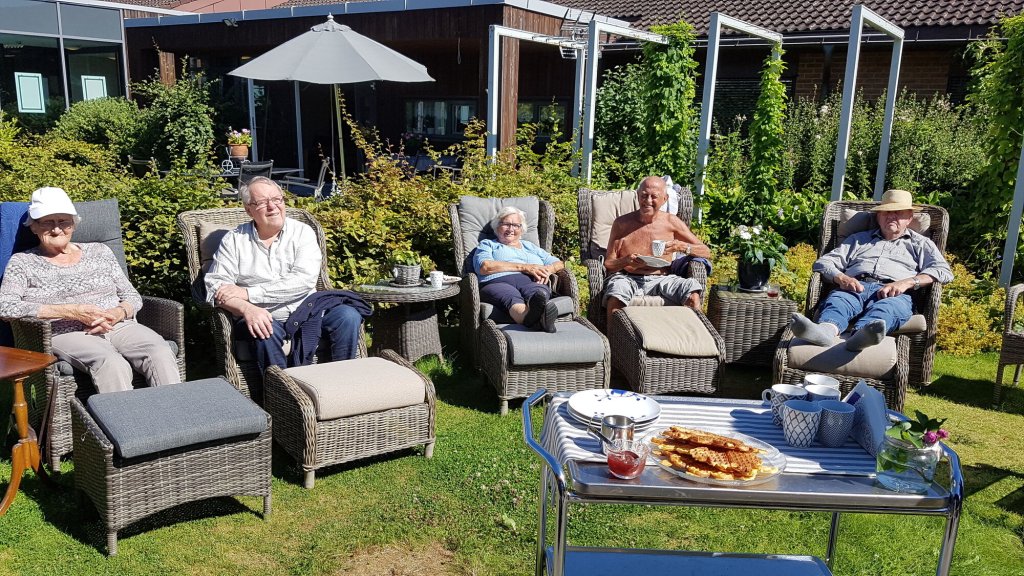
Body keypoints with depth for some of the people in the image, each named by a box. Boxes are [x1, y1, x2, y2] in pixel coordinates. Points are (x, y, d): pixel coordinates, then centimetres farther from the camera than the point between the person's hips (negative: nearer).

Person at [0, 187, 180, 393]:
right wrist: (72, 312, -14)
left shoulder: (99, 251, 21)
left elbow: (133, 297, 19)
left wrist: (118, 313, -7)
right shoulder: (22, 262, 13)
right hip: (65, 334, -3)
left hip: (119, 327, 3)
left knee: (161, 352, -31)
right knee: (112, 363, -37)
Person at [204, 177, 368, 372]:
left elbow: (304, 279, -11)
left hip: (306, 310, 1)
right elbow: (215, 285, -2)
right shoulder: (234, 240, 7)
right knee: (266, 333, -34)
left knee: (348, 316, -23)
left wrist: (249, 293, -15)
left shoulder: (302, 232, 5)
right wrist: (246, 308, -25)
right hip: (261, 317, -1)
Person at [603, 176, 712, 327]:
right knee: (616, 296, -37)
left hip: (662, 279, 1)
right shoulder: (622, 223, 5)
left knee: (693, 294, -29)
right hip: (628, 279, -1)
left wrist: (681, 246, -10)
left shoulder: (671, 222, 9)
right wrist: (626, 261, -18)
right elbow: (608, 264, 4)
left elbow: (706, 252, 9)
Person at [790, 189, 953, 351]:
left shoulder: (920, 243, 31)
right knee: (837, 300, -36)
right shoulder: (859, 239, 36)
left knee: (889, 307, -40)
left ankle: (860, 335, -72)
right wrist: (841, 278, -3)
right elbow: (823, 263, 23)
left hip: (895, 295, -1)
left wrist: (907, 282, -7)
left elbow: (944, 271, 12)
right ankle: (826, 330, -70)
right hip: (854, 288, 2)